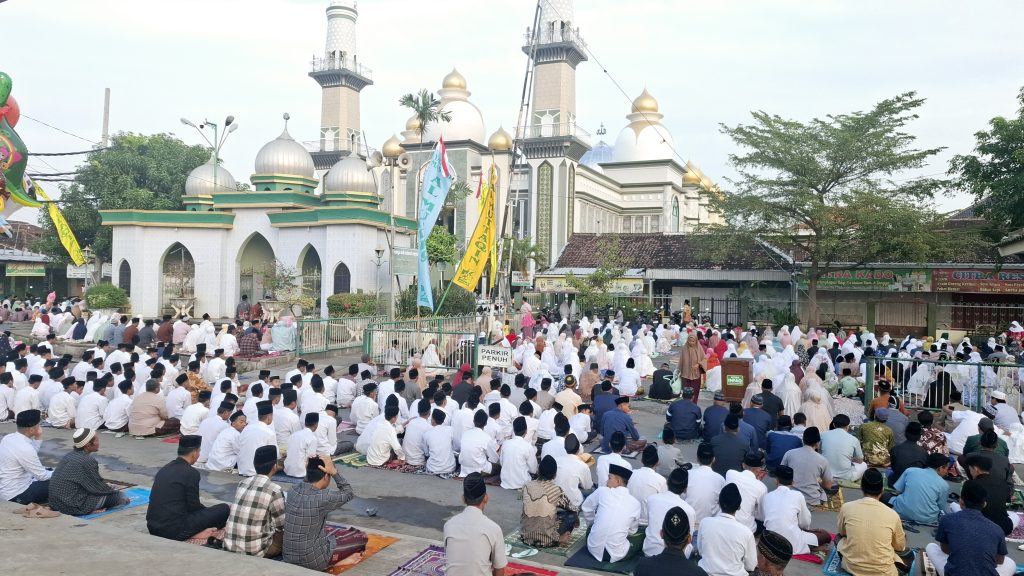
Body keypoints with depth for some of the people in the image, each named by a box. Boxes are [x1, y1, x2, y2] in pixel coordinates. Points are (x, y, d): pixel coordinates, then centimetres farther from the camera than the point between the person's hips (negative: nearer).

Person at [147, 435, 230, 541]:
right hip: (174, 531, -8)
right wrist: (208, 511, 14)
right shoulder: (191, 473, -13)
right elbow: (193, 506, -6)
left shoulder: (165, 468, 11)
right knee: (225, 509, -3)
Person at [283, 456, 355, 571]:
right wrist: (334, 471, -10)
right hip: (312, 562, -7)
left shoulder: (293, 492, -3)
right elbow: (348, 493, -4)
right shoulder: (322, 498, -22)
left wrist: (311, 468, 6)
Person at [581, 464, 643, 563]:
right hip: (617, 554, -2)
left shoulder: (602, 491, -4)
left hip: (595, 549, 2)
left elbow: (586, 508, 12)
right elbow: (632, 531, 10)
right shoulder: (635, 503, -1)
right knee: (642, 537, 21)